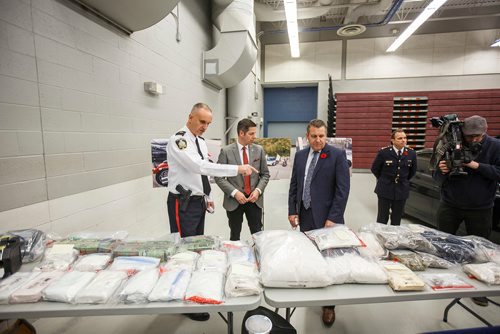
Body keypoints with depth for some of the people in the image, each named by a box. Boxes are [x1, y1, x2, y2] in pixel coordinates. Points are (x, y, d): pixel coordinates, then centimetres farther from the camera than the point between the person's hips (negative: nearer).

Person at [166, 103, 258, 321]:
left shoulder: (201, 142, 9)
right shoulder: (178, 140, -18)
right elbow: (199, 166, -31)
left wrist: (207, 197, 14)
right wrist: (237, 169, -33)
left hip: (198, 202, 8)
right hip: (183, 204, -8)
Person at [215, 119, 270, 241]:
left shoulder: (259, 150, 3)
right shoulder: (226, 151, -6)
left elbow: (265, 174, 7)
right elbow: (219, 177, -6)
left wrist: (258, 190, -8)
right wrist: (234, 192, -16)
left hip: (255, 199, 2)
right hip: (234, 200, -2)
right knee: (235, 236, 13)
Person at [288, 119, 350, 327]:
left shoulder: (337, 155, -7)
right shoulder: (300, 155, 8)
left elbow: (343, 189, -10)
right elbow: (294, 185, 10)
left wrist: (333, 217, -14)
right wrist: (292, 211, 5)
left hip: (326, 217, -4)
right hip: (305, 216, 4)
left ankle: (329, 305, 24)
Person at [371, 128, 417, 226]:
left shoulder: (411, 153, -2)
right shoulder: (384, 152, -12)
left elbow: (413, 171, 15)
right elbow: (374, 168, 0)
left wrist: (404, 181, 13)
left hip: (402, 190, 3)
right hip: (385, 189, -3)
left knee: (396, 220, 13)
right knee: (382, 219, 5)